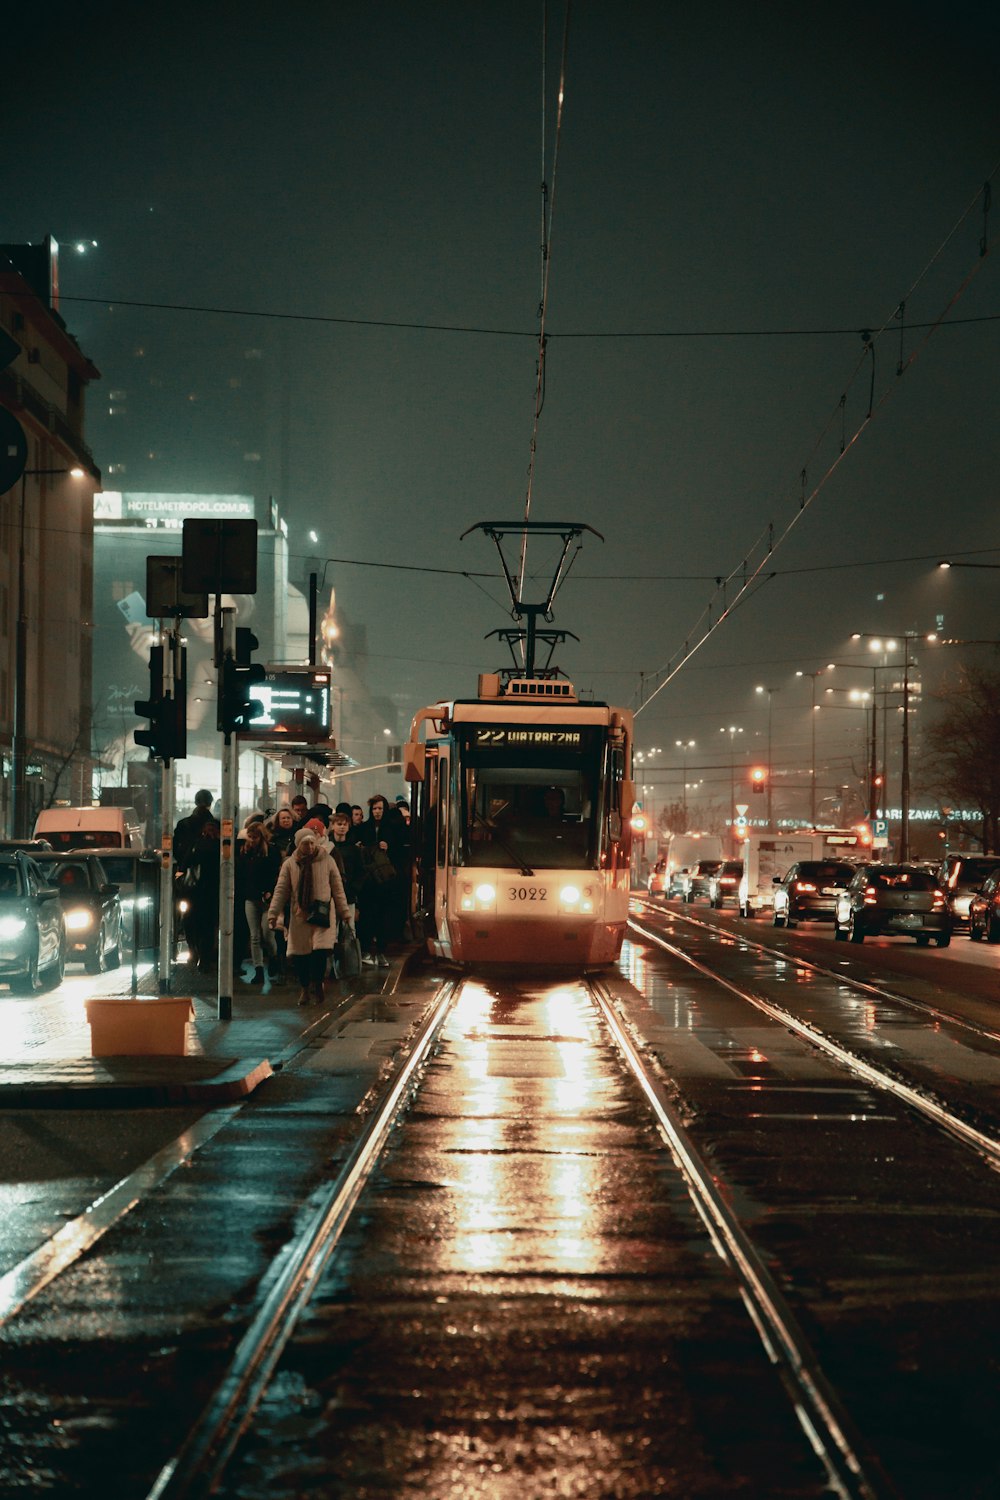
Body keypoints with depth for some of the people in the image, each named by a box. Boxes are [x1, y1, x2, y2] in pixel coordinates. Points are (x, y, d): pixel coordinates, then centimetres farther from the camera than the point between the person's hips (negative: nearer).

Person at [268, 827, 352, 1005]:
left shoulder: (327, 861, 1)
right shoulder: (290, 864, 3)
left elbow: (338, 888, 5)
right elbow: (281, 890, 2)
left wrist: (344, 912, 5)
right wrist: (273, 914, -7)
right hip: (299, 915, 2)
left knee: (321, 950, -16)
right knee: (299, 954, 1)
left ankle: (317, 984, 4)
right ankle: (306, 989, 18)